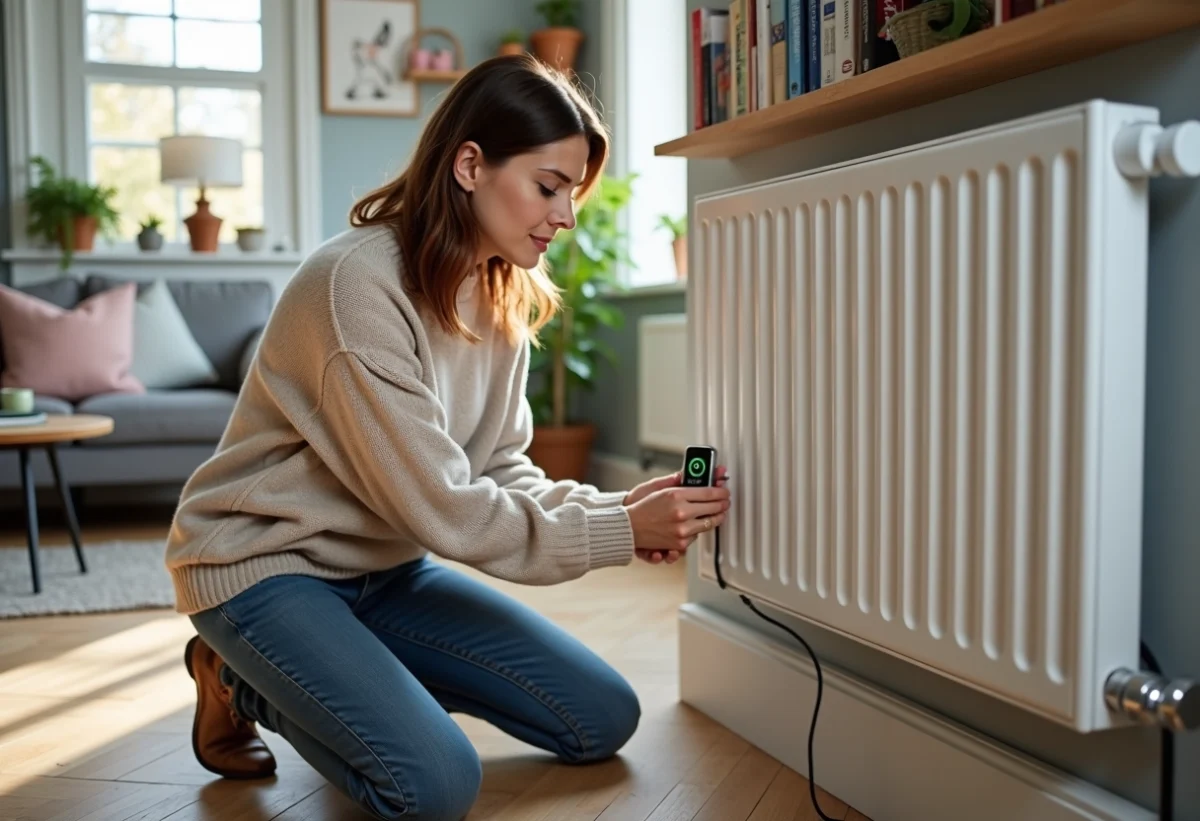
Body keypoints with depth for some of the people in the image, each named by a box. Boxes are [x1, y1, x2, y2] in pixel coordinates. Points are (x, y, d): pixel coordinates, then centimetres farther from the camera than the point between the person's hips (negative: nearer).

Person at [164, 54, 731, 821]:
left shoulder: (503, 296, 0)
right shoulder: (358, 283, -26)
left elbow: (501, 473, 0)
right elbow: (439, 506, -27)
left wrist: (617, 509, -17)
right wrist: (621, 531, -23)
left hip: (384, 565, 8)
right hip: (266, 565, -7)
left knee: (605, 720, 1)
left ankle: (349, 679, 14)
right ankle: (244, 681, 2)